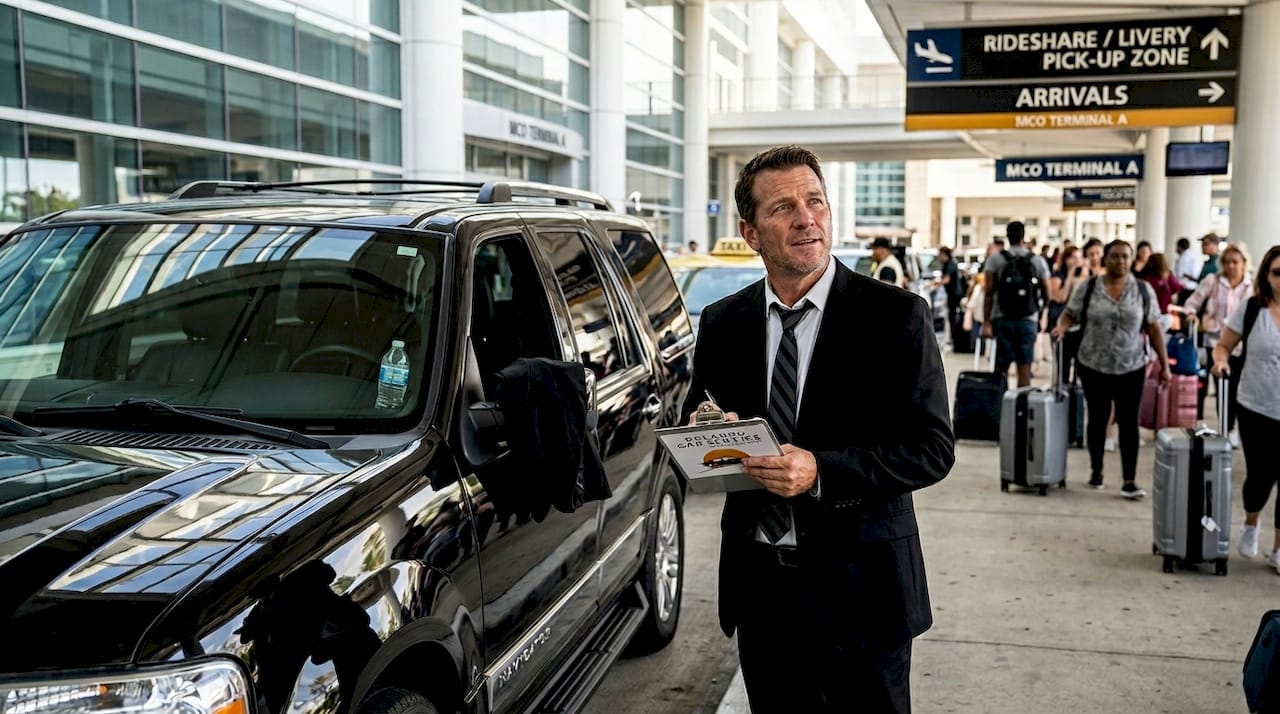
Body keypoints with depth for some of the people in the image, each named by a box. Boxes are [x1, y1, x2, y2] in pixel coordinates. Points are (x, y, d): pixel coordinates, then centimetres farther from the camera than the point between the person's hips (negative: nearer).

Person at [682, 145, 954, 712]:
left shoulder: (896, 315, -8)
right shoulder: (721, 323, 4)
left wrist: (821, 472, -24)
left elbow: (933, 447, -12)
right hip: (759, 585, 3)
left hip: (859, 586, -3)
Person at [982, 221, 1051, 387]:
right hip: (1028, 319, 1)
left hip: (1002, 319, 0)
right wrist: (1039, 309, 24)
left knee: (1001, 368, 4)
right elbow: (1047, 294, 4)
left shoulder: (995, 260, -1)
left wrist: (987, 322, -7)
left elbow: (989, 293, -7)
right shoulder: (1038, 261, 4)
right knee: (1024, 367, 3)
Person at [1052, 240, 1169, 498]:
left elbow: (1154, 328, 3)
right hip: (1093, 366, 0)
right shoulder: (1087, 288, -1)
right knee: (1098, 419, 10)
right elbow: (1069, 315, 1)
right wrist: (1061, 327, -23)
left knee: (1128, 422, -2)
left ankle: (1129, 480, -1)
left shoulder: (1144, 289, 1)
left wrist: (1164, 365, 2)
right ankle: (1096, 470, 25)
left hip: (1131, 368, 0)